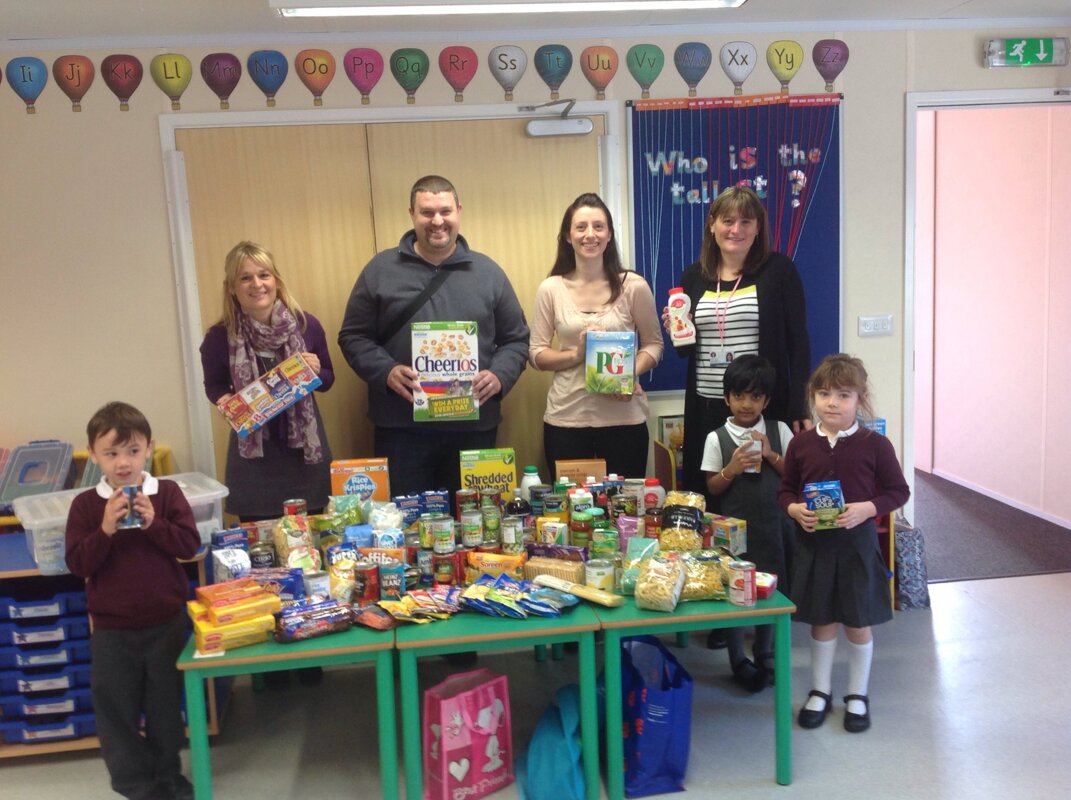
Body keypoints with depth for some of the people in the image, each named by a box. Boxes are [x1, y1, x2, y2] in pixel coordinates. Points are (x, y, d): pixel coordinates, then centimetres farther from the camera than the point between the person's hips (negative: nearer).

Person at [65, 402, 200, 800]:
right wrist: (105, 530, -23)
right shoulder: (85, 505, -6)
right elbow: (77, 564, -10)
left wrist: (153, 523, -23)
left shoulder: (167, 493, -6)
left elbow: (190, 545, -10)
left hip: (166, 622, 0)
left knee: (166, 704, 15)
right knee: (115, 709, 10)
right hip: (112, 629, 0)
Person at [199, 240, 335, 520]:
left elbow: (328, 379, 6)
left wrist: (315, 372, -15)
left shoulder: (306, 325, -6)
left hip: (304, 447, 1)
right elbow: (214, 385, 7)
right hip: (253, 452, -1)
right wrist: (224, 400, -14)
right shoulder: (219, 337, -10)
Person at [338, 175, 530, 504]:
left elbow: (516, 339, 12)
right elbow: (353, 337, 5)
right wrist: (386, 371, -13)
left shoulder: (488, 272, 8)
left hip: (473, 427, 1)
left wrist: (499, 375, -8)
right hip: (401, 428, -1)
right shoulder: (380, 270, 4)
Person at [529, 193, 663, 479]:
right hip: (565, 419, 1)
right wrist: (576, 354, -15)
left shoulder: (633, 286, -2)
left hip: (624, 418, 0)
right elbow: (536, 353, 3)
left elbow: (653, 343, 6)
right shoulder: (551, 289, 1)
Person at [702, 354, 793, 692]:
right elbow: (712, 487, -1)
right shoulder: (717, 438, -4)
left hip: (772, 523, 2)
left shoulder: (779, 431, 0)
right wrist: (732, 469, -19)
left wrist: (771, 455, -14)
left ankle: (764, 654, 32)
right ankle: (738, 660, 23)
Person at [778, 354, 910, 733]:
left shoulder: (874, 444, -8)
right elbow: (786, 488, 8)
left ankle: (857, 694, 29)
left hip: (857, 543, -2)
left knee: (858, 622, 10)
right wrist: (795, 509, -13)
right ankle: (820, 691, 30)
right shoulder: (801, 444, -2)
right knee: (821, 620, 14)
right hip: (813, 542, 2)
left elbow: (898, 491, -2)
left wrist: (867, 508, -18)